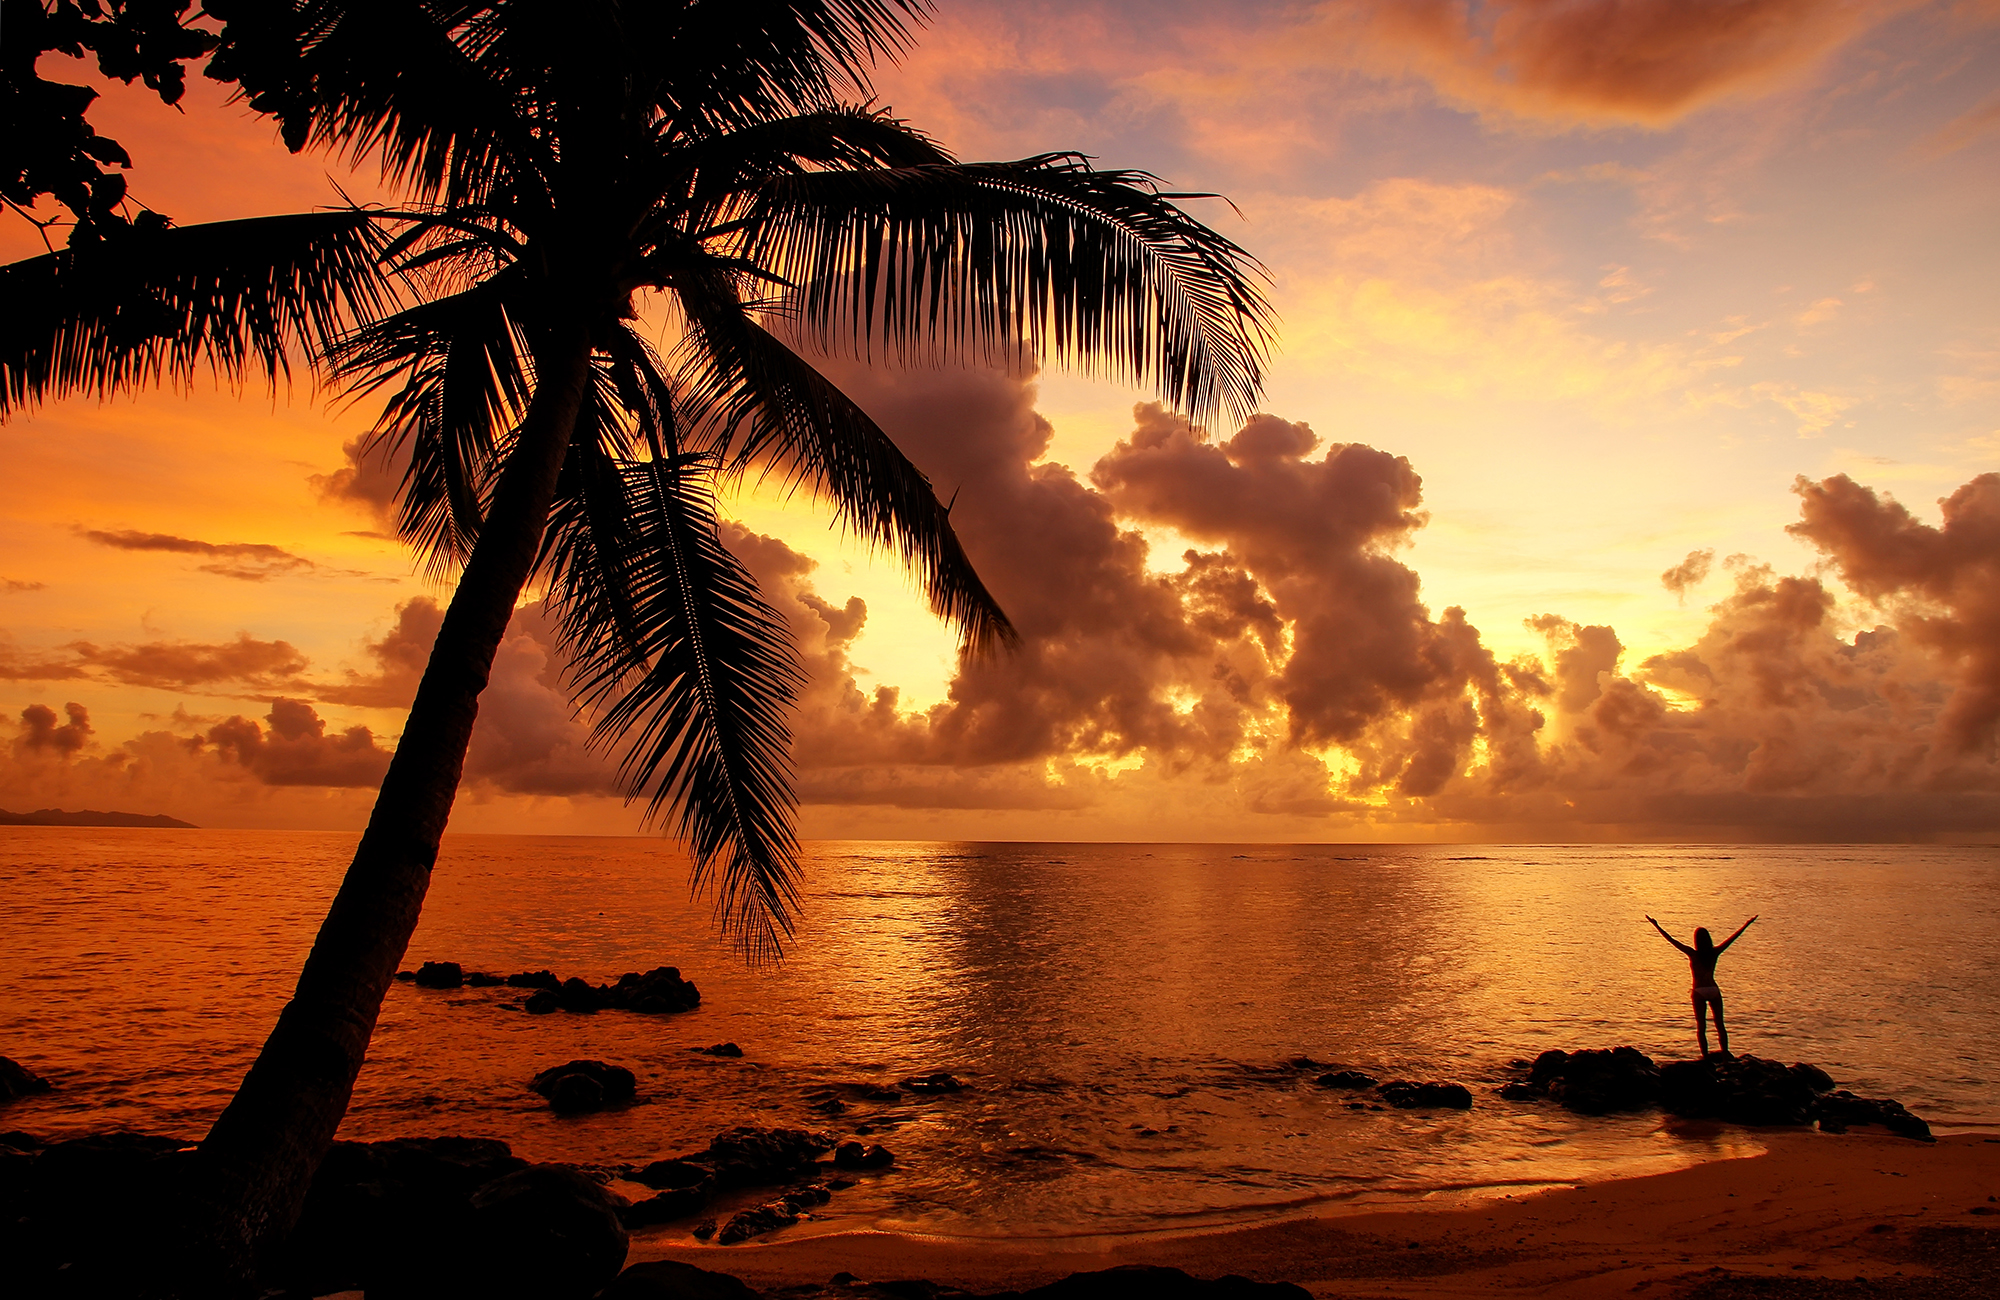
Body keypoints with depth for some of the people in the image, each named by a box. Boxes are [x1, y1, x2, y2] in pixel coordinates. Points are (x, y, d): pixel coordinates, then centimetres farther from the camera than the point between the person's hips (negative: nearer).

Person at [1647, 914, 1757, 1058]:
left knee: (1701, 1027, 5)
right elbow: (1733, 937, 6)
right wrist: (1748, 923, 15)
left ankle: (1705, 1055, 2)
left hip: (1699, 992, -3)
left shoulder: (1693, 954, -12)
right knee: (1719, 1024, 16)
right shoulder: (1714, 952, -4)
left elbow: (1671, 940, -17)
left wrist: (1657, 926, -15)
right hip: (1713, 990, 3)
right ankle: (1725, 1053, 19)